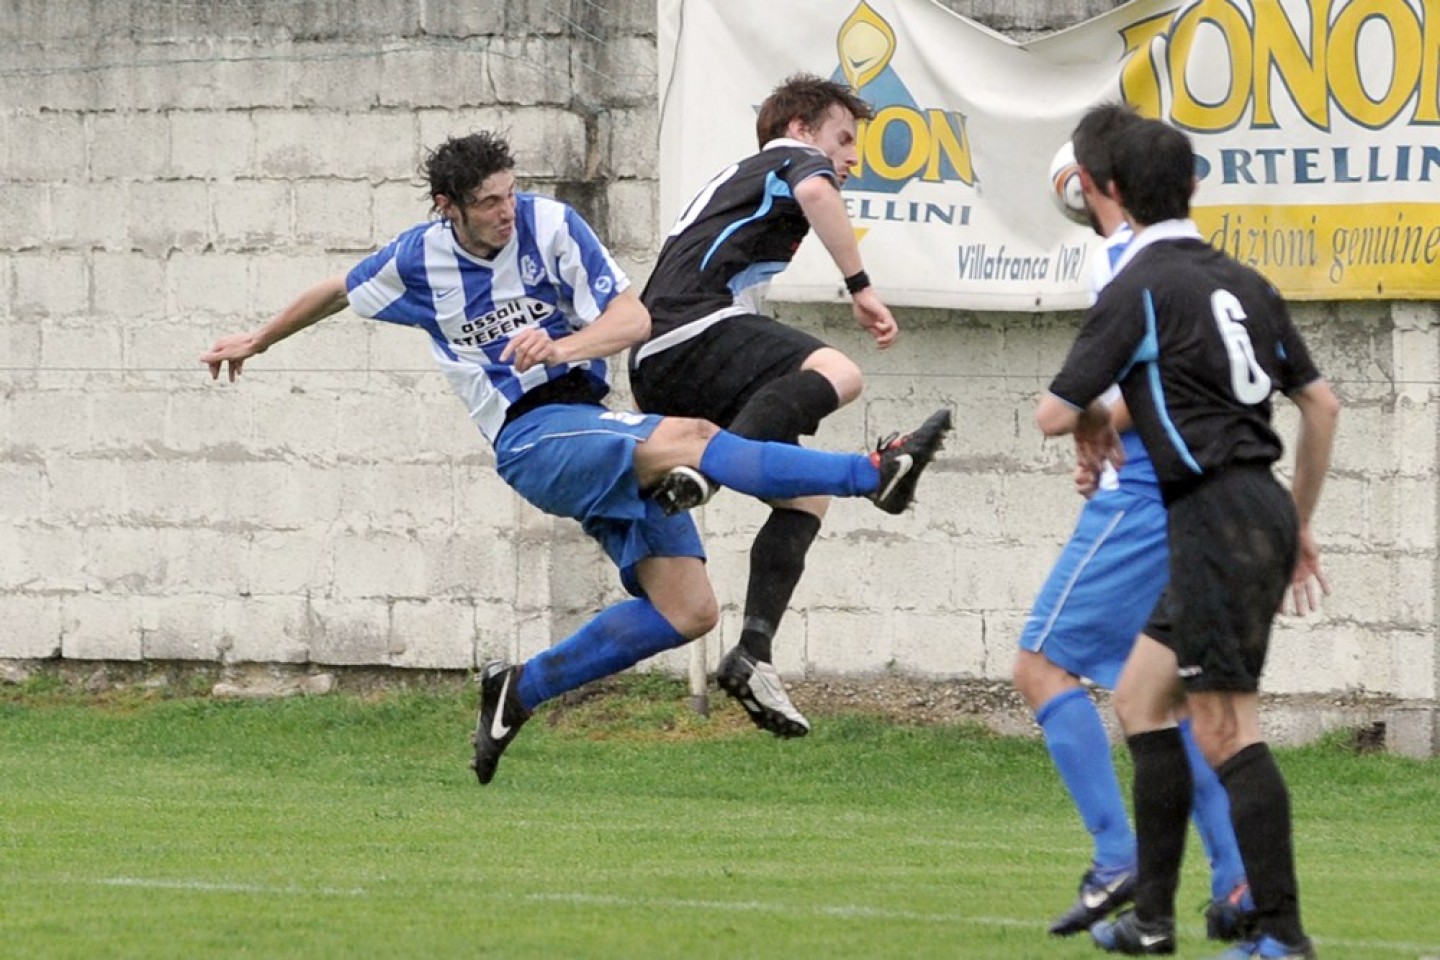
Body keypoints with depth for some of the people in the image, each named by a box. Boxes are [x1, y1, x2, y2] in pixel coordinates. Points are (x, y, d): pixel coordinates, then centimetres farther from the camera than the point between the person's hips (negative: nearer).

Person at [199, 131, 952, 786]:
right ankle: (873, 474, -43)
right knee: (687, 437, -31)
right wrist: (258, 341, 37)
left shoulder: (550, 226, 0)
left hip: (600, 427, 3)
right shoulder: (418, 260, 2)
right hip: (531, 437, -3)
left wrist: (561, 347, -27)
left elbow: (633, 320, -7)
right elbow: (337, 293, 23)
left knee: (687, 610, -9)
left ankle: (522, 690, 5)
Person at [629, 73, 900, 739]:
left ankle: (753, 656, -4)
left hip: (653, 369, 9)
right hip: (696, 328, -9)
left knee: (806, 494, 9)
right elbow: (814, 191, -15)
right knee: (836, 374, -32)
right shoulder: (796, 158, 13)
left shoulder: (732, 181, 39)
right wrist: (860, 286, -17)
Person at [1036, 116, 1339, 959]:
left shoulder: (1139, 289, -8)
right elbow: (1321, 402, 19)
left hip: (1218, 516, -9)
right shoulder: (1241, 282, 14)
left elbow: (1056, 413, -7)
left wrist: (1093, 419, 17)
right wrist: (1302, 526, 27)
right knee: (1142, 697, 16)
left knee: (1226, 728, -9)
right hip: (1264, 508, 9)